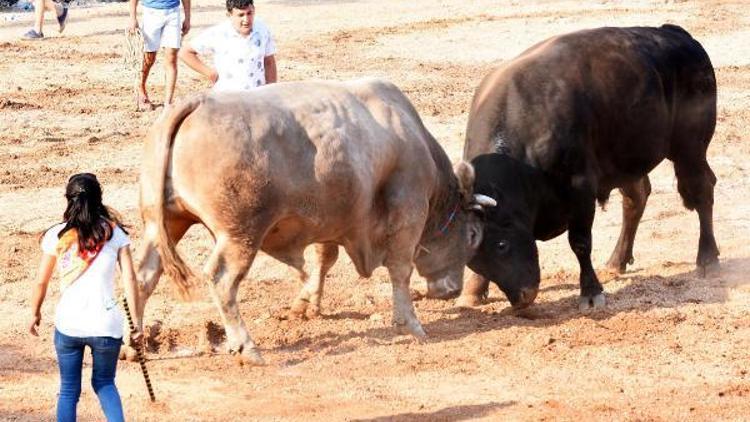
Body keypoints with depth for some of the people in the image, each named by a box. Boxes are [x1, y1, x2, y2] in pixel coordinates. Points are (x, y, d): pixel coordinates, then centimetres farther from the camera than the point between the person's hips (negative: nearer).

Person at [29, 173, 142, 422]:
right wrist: (136, 322, 0)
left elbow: (41, 281, 3)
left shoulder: (56, 236, -1)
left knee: (68, 389, 12)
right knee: (104, 383, 19)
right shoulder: (114, 233, 0)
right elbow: (129, 278, -5)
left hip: (68, 324, -1)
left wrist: (35, 313, 19)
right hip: (106, 324, 1)